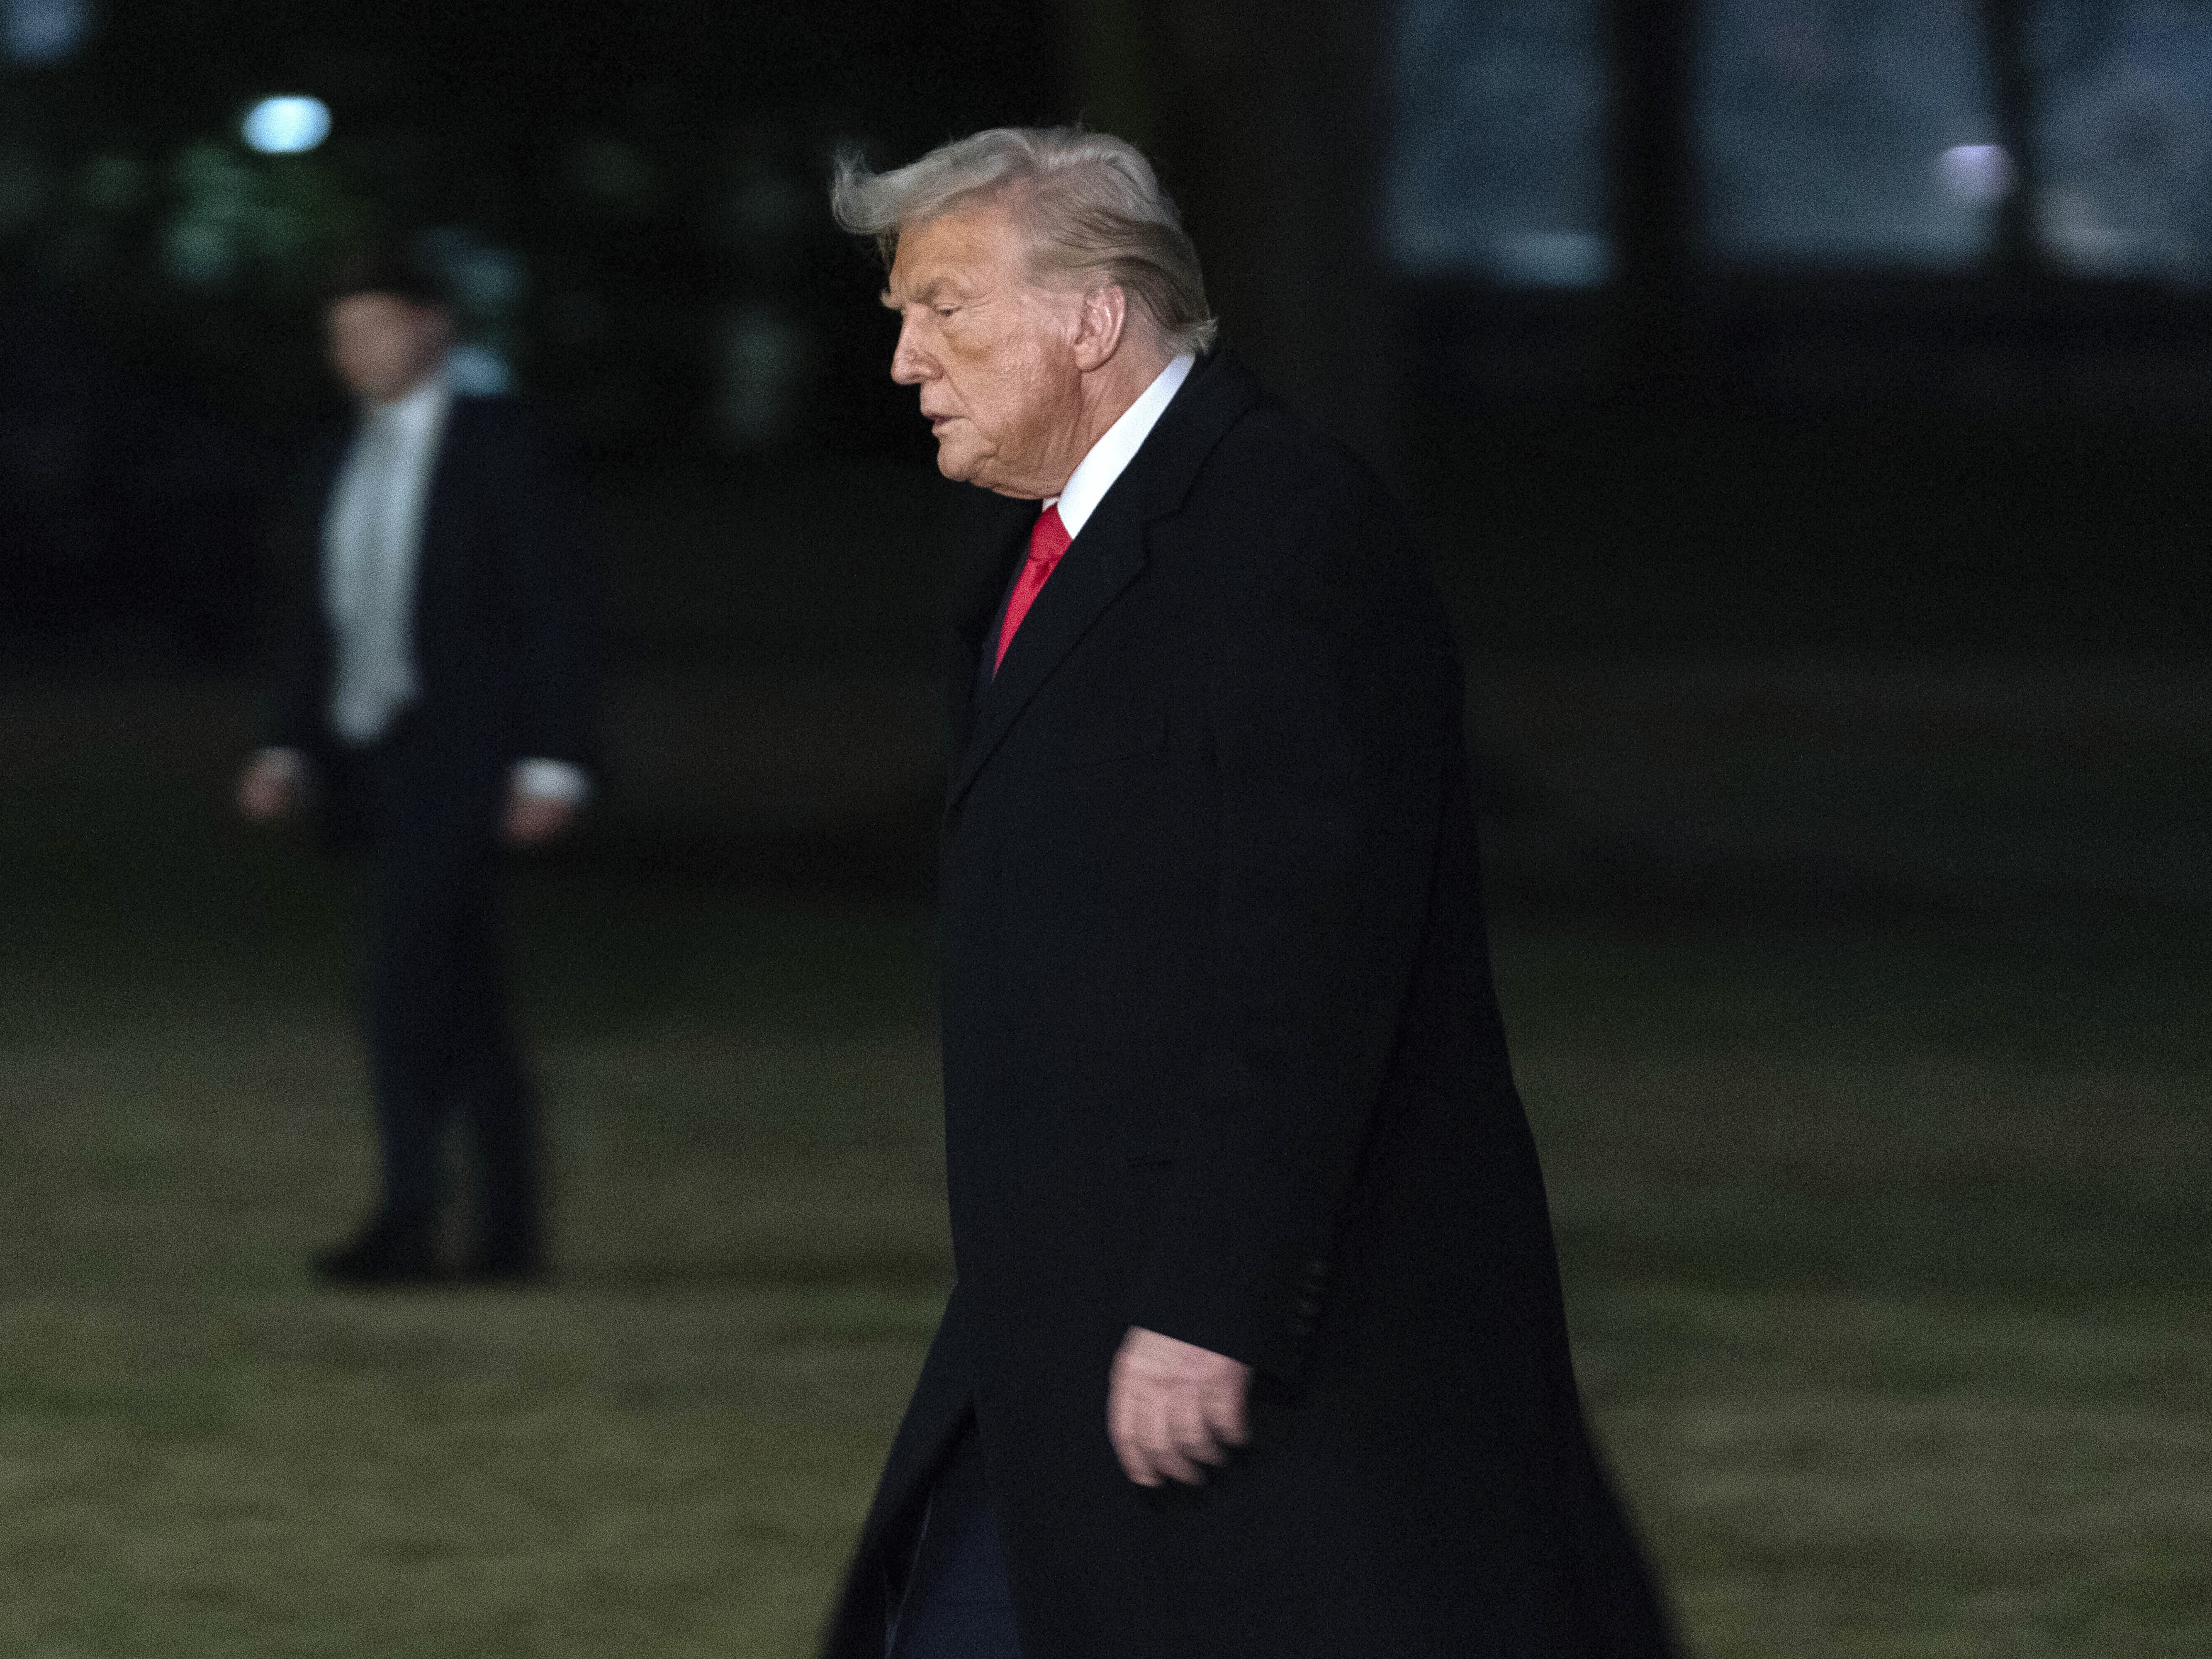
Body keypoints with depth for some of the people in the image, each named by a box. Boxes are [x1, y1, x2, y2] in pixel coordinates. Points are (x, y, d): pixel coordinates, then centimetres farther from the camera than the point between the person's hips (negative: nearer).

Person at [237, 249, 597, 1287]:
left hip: (461, 761, -7)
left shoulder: (499, 447, -4)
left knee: (408, 978, -17)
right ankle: (509, 1229, 14)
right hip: (370, 761, 7)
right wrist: (286, 749, 7)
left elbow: (558, 609, -7)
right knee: (461, 997, 10)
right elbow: (321, 623, 19)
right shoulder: (337, 466, 15)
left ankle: (407, 1221, -19)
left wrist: (552, 763, -13)